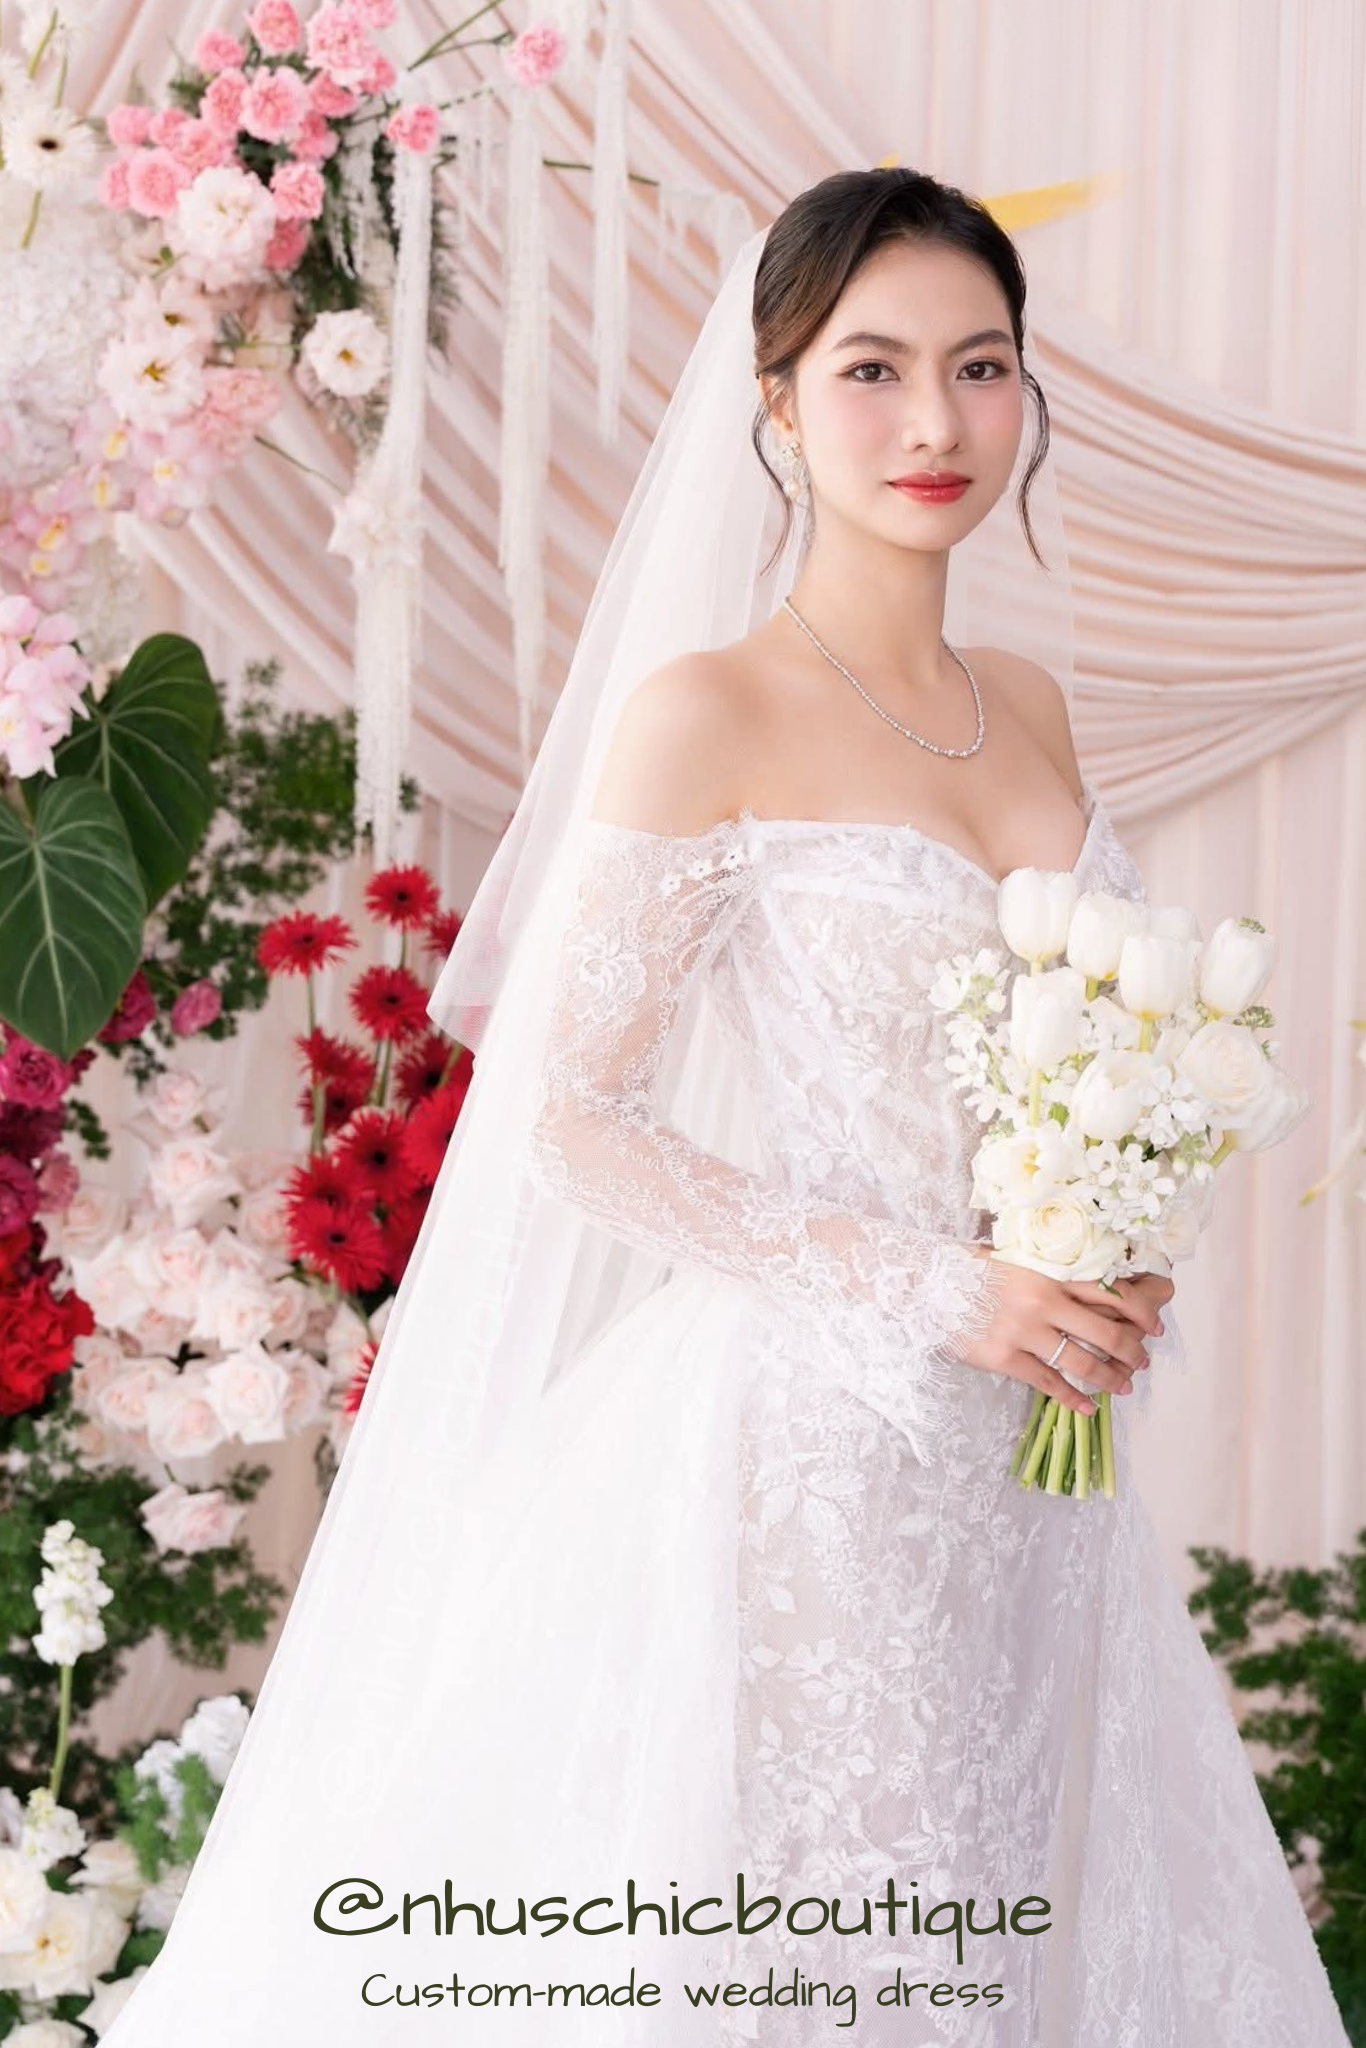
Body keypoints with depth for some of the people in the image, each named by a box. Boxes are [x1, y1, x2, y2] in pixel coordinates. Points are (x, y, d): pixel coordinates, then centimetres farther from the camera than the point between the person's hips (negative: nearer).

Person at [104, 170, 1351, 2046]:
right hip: (797, 1447, -6)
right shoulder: (705, 710, -10)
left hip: (1021, 1463, 6)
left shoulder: (1026, 699, 9)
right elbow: (570, 1114, -12)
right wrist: (927, 1290, -16)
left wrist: (1114, 1271, 1)